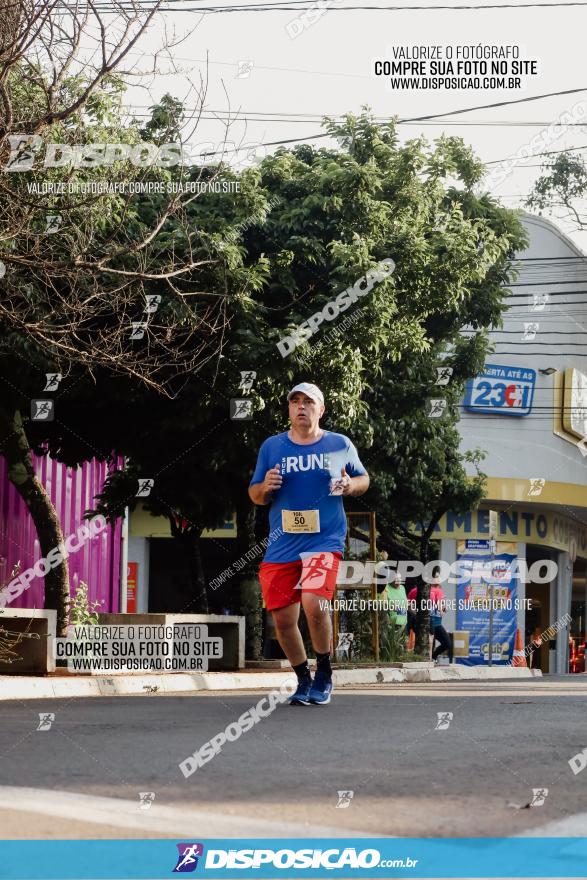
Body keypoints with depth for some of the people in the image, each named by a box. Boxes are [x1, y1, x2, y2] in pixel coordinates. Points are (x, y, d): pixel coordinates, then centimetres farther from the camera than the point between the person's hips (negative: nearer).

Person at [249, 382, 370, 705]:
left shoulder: (340, 445, 5)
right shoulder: (272, 446, 8)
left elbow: (364, 479, 16)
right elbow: (254, 495, 14)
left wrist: (351, 485, -6)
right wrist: (266, 487, -9)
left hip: (325, 541, -3)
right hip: (281, 545, 3)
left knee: (314, 603, -24)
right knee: (283, 619, 1)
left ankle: (324, 675, -2)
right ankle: (303, 679, 24)